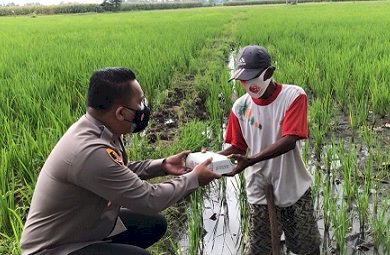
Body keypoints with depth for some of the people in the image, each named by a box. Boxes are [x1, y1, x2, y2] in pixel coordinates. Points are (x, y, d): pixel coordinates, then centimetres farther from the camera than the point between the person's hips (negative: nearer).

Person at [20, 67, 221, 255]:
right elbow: (149, 200, -25)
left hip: (84, 225, 9)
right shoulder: (90, 152, -35)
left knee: (155, 224, 12)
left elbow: (121, 173, 12)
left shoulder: (97, 129, -7)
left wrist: (162, 166, 2)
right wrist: (194, 178, -12)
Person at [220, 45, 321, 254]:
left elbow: (289, 140, -26)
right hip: (260, 192, 2)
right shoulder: (240, 107, -5)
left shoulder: (294, 96, -15)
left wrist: (251, 160, -36)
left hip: (293, 189, -2)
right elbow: (237, 146, 2)